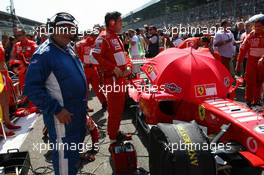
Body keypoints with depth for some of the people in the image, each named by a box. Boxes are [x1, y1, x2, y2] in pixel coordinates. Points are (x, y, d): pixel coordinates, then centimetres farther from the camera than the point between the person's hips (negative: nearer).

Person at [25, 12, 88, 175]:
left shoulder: (69, 49, 8)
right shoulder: (44, 54, -19)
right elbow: (32, 88, -22)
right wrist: (56, 110, -24)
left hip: (78, 112, 9)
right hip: (62, 115, -9)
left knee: (75, 149, 26)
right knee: (64, 154, 5)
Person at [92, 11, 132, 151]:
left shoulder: (116, 38, 17)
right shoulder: (103, 38, -13)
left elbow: (123, 55, 22)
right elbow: (96, 55, -24)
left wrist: (128, 66, 2)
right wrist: (113, 68, -23)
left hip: (122, 77, 10)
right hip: (112, 78, -9)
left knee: (120, 108, 18)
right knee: (114, 110, -4)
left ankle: (116, 132, 33)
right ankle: (113, 141, 6)